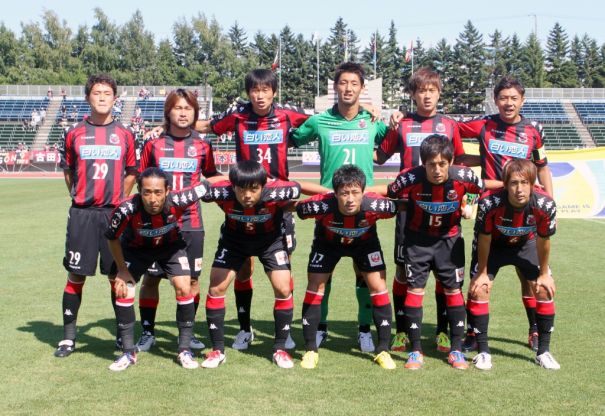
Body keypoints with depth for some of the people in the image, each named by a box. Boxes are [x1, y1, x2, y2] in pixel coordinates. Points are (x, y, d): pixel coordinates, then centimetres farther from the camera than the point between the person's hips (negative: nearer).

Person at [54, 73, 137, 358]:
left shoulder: (125, 135, 5)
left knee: (118, 276, 4)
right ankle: (68, 337, 13)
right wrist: (80, 197, 9)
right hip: (82, 214, 0)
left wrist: (119, 201, 8)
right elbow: (68, 171, 14)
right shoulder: (74, 134, 4)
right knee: (75, 276, 2)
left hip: (115, 214, 0)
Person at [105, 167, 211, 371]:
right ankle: (128, 352, 7)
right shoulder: (126, 209, -37)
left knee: (184, 288, -13)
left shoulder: (178, 201, -38)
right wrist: (122, 269, -9)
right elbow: (112, 238, -16)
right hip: (136, 248, 0)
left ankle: (184, 350, 2)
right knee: (123, 291, -11)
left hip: (171, 246, 0)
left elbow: (204, 186, -19)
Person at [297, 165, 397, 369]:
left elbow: (396, 206, -16)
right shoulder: (322, 205, -41)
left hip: (365, 242, 0)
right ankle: (310, 350, 9)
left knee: (379, 287, -7)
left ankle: (383, 351, 6)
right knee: (314, 287, -4)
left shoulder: (374, 205, -39)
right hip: (327, 242, 0)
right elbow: (296, 207, -21)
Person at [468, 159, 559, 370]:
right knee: (479, 289, -14)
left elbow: (543, 240, -15)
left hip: (526, 243, 2)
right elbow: (484, 239, -21)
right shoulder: (489, 203, -38)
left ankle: (544, 351, 10)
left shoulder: (545, 204, -33)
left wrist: (544, 274, -4)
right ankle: (483, 351, -1)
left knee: (545, 290, -5)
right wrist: (482, 272, -10)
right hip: (493, 244, -2)